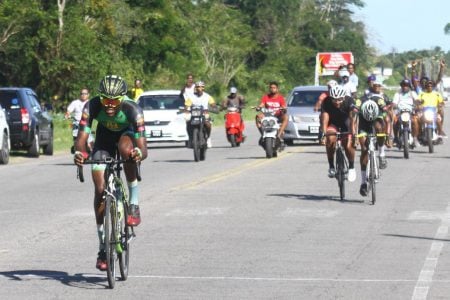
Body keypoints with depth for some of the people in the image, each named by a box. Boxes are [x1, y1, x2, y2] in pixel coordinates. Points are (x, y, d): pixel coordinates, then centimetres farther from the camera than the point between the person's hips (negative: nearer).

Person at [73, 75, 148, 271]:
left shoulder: (132, 109, -36)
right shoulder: (92, 106, -33)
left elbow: (142, 145, -42)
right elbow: (82, 136, -38)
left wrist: (139, 152, -66)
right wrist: (79, 152, -61)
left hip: (127, 134, -1)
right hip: (104, 138, 2)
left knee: (127, 149, -39)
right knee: (100, 189, -11)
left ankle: (134, 205, -24)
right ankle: (103, 247, -1)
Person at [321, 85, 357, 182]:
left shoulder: (349, 101, -27)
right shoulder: (327, 102, -26)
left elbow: (353, 117, -36)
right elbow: (325, 118, -34)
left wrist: (353, 133, -50)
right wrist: (324, 133, -50)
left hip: (346, 123, 0)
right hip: (333, 124, 0)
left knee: (348, 146, -20)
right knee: (331, 139, -30)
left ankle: (351, 167, 9)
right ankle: (331, 167, -15)